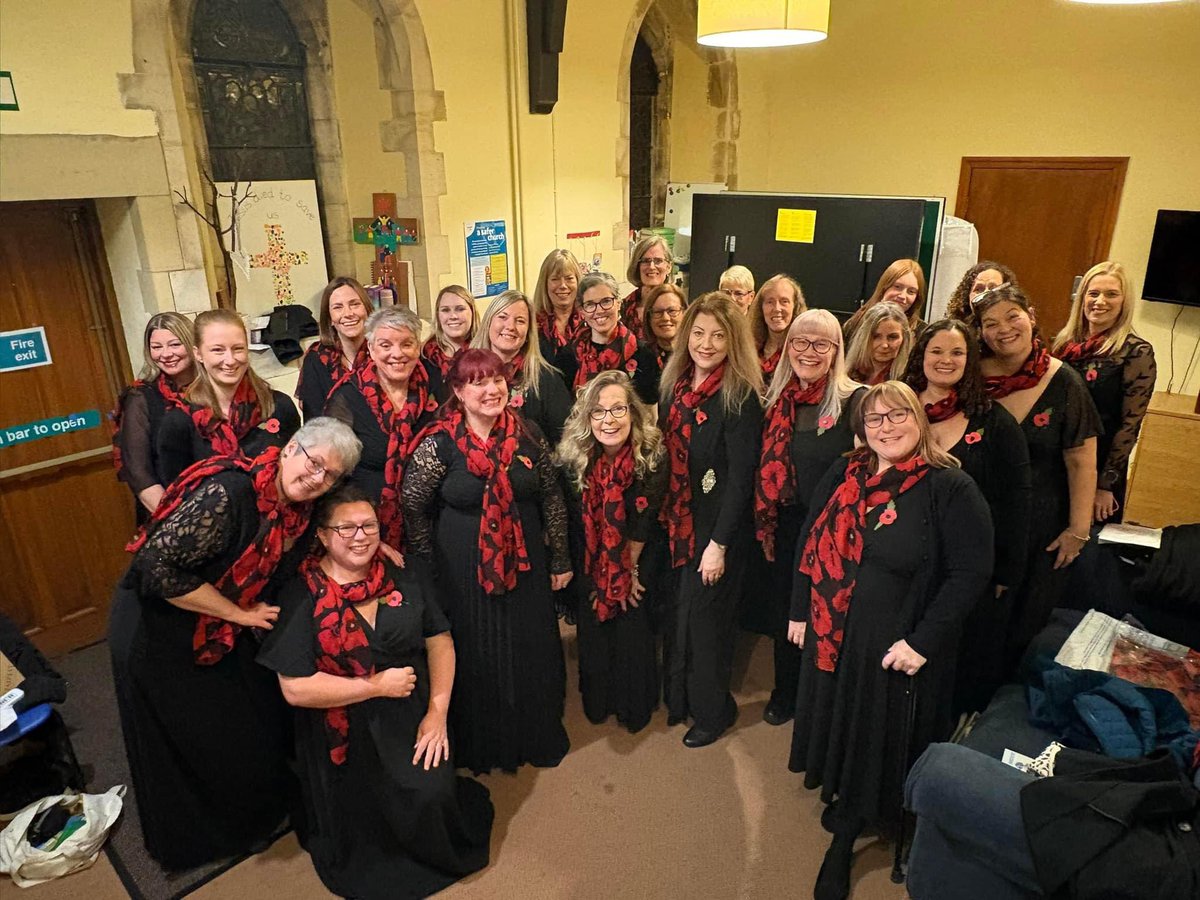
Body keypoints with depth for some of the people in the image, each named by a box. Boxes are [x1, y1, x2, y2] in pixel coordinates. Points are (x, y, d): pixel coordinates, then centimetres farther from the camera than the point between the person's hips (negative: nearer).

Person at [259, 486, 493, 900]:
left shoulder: (406, 577, 1)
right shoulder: (301, 596, -10)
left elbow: (439, 640, 2)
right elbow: (295, 688, -15)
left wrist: (438, 711, -9)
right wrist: (378, 686, -14)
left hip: (414, 717, 2)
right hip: (345, 733, -2)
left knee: (431, 794, -16)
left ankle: (441, 856, 16)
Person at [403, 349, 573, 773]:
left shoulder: (527, 434, -5)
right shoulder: (438, 443, -14)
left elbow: (552, 498, 2)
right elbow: (413, 508, -6)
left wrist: (560, 560, 6)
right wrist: (430, 570, -1)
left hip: (525, 562, 3)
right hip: (464, 568, -3)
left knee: (532, 652, 16)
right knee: (475, 656, 12)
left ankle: (537, 733, 41)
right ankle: (480, 745, 37)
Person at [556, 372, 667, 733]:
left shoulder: (652, 458, -25)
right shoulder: (574, 458, -21)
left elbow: (641, 525, -15)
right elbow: (579, 525, -13)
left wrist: (627, 569, -6)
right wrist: (605, 578, -8)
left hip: (639, 561, -1)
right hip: (590, 566, 1)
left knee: (633, 632, 9)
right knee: (593, 632, 14)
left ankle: (635, 706, 34)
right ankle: (597, 702, 39)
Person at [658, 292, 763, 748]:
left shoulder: (741, 396, -17)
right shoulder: (675, 381, 2)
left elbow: (741, 476, -18)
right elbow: (668, 453, 8)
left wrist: (719, 543, -18)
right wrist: (663, 512, 7)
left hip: (716, 524, -6)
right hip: (676, 519, 6)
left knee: (705, 615, 7)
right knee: (677, 612, 17)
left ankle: (712, 709, 30)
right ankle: (677, 696, 40)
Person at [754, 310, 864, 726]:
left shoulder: (854, 400, -13)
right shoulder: (777, 398, 1)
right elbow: (764, 468, 6)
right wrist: (764, 525, 3)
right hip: (784, 528, 4)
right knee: (783, 613, 18)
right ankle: (786, 693, 41)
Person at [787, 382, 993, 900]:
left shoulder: (951, 488, -14)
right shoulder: (842, 477, 1)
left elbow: (972, 571, -16)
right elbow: (810, 545, 7)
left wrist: (923, 642, -19)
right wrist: (800, 612, 6)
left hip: (897, 648, -4)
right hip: (831, 635, 4)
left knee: (878, 738, 11)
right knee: (837, 724, 19)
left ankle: (844, 837, 33)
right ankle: (844, 806, 45)